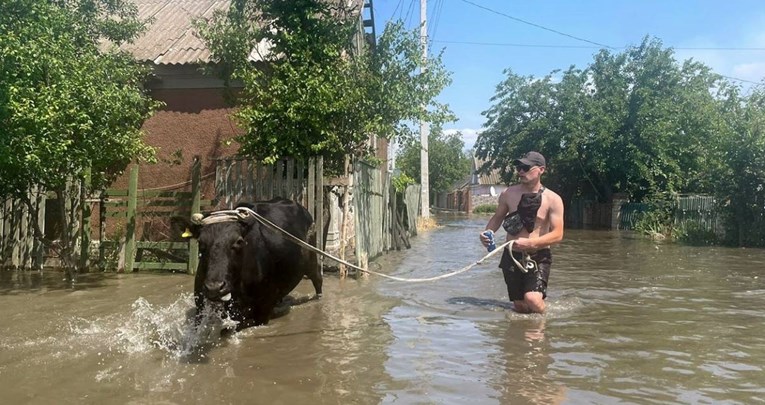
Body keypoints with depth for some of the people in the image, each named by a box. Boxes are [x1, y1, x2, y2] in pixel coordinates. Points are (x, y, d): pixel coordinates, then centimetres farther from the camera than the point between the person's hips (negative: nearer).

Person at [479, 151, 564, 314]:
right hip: (512, 256, 3)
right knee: (520, 306, 5)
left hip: (539, 257, -3)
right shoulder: (508, 194, 1)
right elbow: (497, 217, 15)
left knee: (532, 299, -22)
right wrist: (487, 233, -6)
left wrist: (529, 243, -25)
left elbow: (557, 234, -12)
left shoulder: (553, 200, -7)